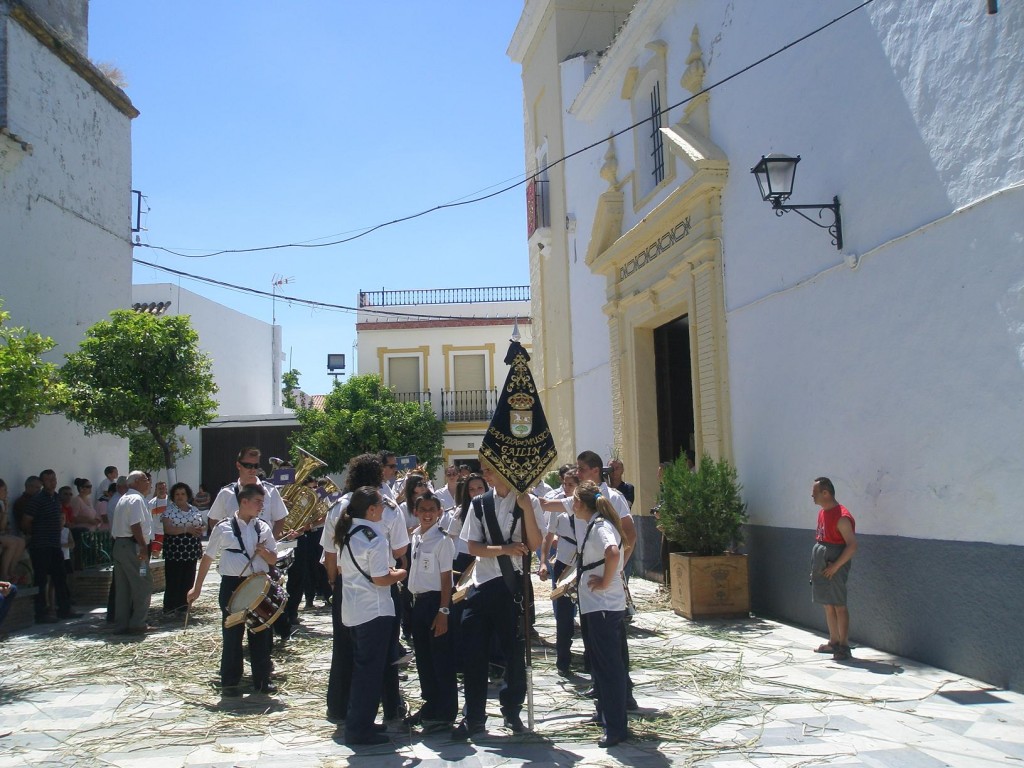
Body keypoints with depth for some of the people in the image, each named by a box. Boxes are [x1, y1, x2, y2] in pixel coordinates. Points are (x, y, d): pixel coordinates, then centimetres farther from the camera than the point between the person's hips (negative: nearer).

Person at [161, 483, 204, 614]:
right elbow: (167, 529, -15)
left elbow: (201, 526, 21)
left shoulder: (194, 510, 13)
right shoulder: (169, 510, -3)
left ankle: (184, 606, 13)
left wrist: (200, 529, -1)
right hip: (175, 552, -5)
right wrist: (187, 529, -23)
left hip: (191, 552, 5)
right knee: (174, 581, -4)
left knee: (188, 581, 6)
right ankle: (170, 608, 3)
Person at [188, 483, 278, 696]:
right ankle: (230, 682, 14)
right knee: (232, 635, 3)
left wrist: (263, 551, -11)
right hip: (232, 585, -3)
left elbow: (273, 559, 10)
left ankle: (262, 680, 19)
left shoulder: (263, 528, 6)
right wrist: (197, 588, 3)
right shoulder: (224, 528, -3)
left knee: (260, 633, 8)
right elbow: (208, 558, 3)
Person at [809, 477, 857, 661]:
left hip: (834, 567, -9)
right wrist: (815, 566, 15)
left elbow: (852, 545, -21)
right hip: (821, 566, 9)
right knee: (828, 605, 13)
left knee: (839, 605, -5)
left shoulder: (841, 517, -18)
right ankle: (833, 642, 22)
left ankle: (844, 646, 0)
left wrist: (835, 566, -21)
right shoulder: (822, 512, 11)